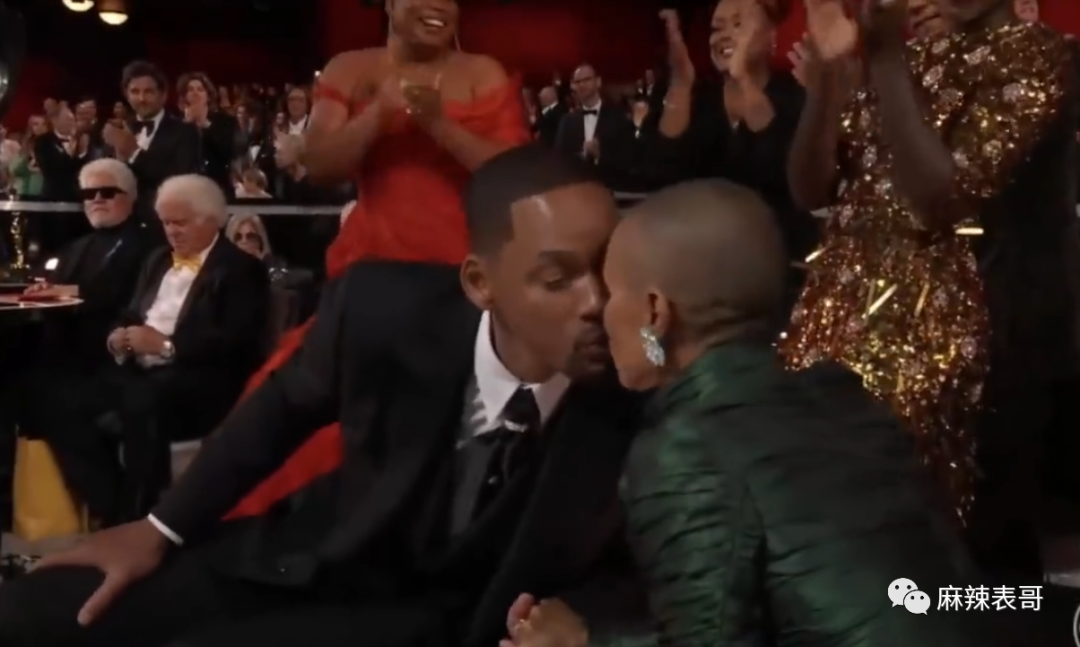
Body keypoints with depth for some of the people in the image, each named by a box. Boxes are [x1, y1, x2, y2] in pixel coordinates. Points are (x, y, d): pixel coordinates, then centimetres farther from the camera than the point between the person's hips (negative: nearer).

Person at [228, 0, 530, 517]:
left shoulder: (485, 76, 5)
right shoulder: (351, 71, 9)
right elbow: (319, 167, -1)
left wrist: (439, 124, -15)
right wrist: (379, 113, -14)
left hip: (462, 276, -1)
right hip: (373, 270, 1)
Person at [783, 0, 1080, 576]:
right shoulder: (914, 58, 15)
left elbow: (939, 199, -18)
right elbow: (810, 190, 5)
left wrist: (885, 58, -18)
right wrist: (826, 67, -7)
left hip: (947, 328, -6)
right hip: (848, 312, 6)